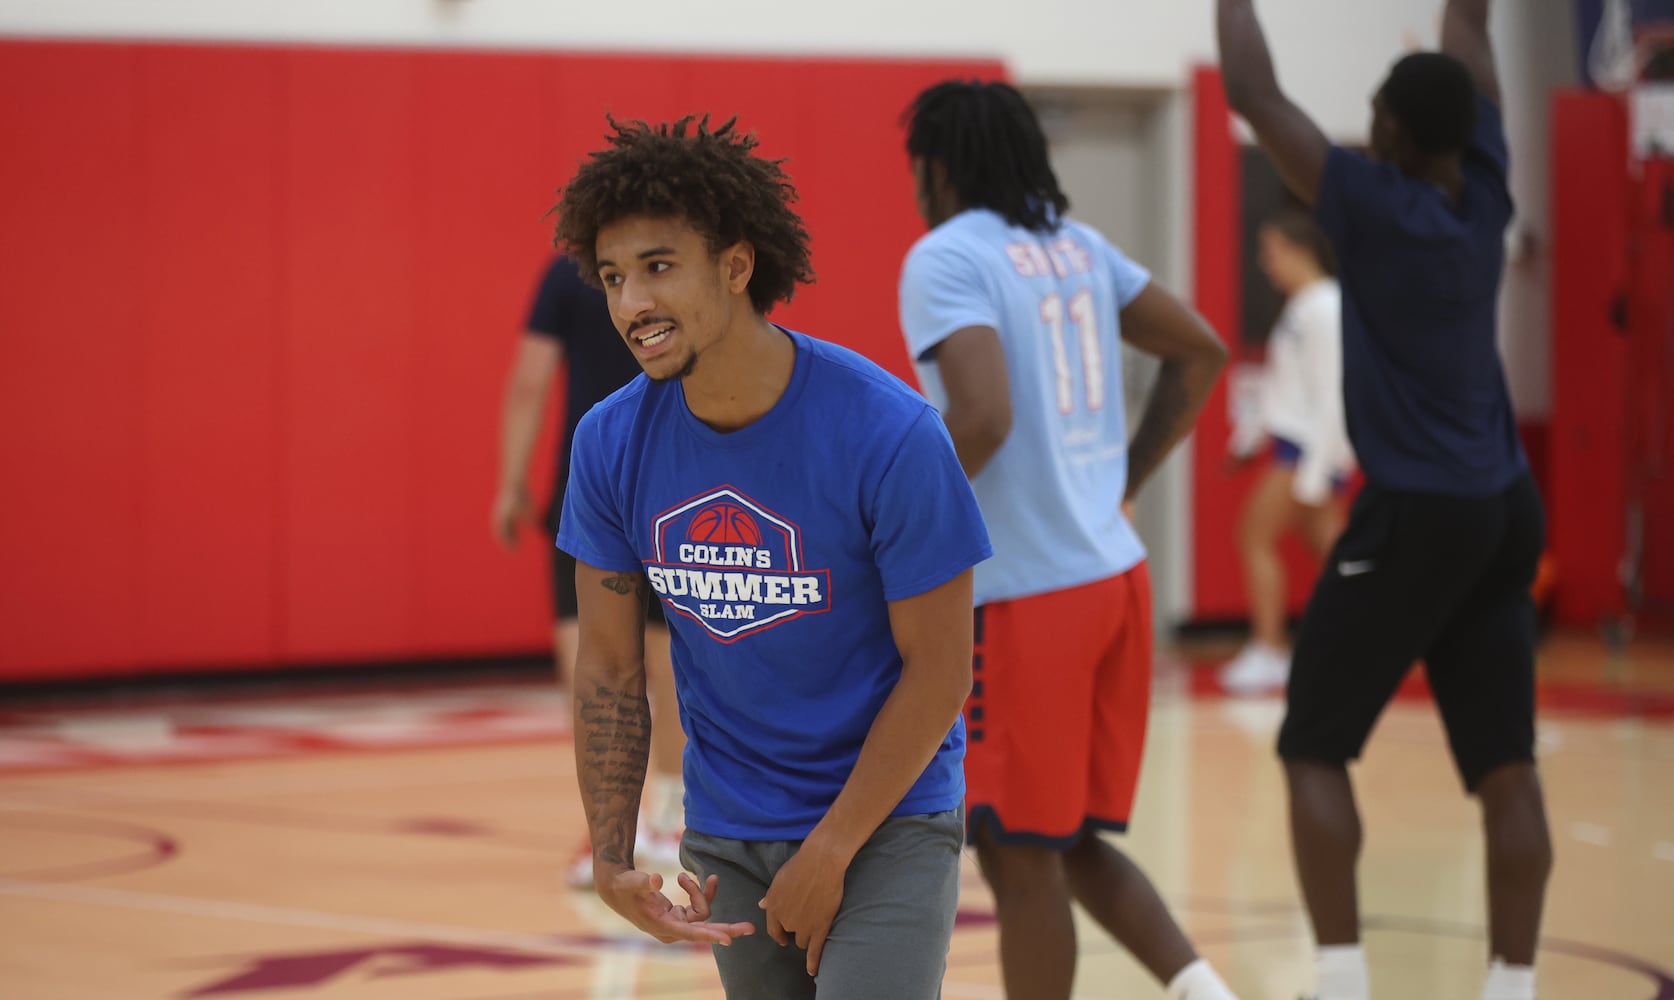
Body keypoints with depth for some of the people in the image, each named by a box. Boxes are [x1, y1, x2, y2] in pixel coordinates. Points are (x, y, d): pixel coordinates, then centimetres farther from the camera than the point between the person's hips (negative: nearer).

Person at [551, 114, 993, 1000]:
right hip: (726, 833, 5)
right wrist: (610, 859, -8)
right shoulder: (611, 444, -6)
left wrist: (828, 857, -14)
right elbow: (608, 668, 2)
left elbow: (938, 670, -15)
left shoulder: (889, 435, -20)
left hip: (889, 821, -5)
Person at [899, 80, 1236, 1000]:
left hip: (1025, 595, -8)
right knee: (1070, 844, 18)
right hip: (1113, 575, 8)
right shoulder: (1075, 245, 13)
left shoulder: (946, 259, -11)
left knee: (1021, 860, 2)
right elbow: (1201, 353, 17)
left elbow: (984, 417, -24)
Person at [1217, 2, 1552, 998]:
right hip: (1507, 507, 6)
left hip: (1416, 513, -6)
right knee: (1507, 769, 3)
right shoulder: (1486, 192, 2)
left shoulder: (1371, 204, -13)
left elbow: (1253, 93, -10)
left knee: (1314, 750, 5)